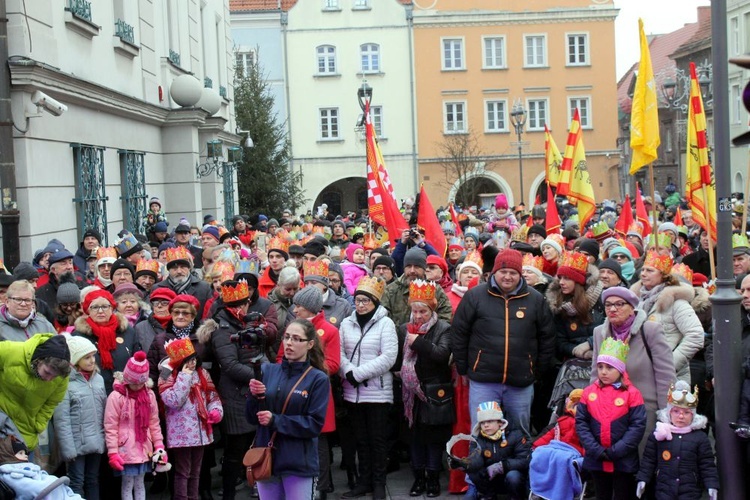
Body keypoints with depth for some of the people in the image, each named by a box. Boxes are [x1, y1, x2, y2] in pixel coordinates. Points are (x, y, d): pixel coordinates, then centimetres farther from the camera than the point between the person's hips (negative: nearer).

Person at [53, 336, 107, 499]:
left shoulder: (98, 379, 5)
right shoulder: (66, 382, -12)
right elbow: (61, 420, -14)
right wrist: (68, 448, -16)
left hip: (96, 442, 5)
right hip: (77, 443, -5)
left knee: (93, 481, 15)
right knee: (77, 483, 2)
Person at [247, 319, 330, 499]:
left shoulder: (318, 379, -4)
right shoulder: (268, 370, 4)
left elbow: (315, 424, -11)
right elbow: (252, 418, 4)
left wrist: (275, 420, -19)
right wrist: (254, 397, -16)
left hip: (299, 463, -3)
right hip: (265, 458, 3)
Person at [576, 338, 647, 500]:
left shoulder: (632, 393, -8)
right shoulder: (589, 392, 1)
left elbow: (638, 425, -13)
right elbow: (581, 422, -2)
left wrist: (615, 451, -17)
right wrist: (596, 450, -12)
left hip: (623, 461, -3)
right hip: (596, 460, 3)